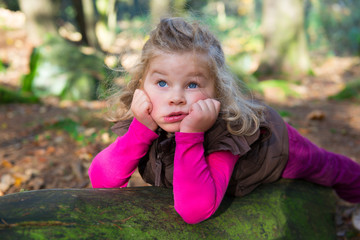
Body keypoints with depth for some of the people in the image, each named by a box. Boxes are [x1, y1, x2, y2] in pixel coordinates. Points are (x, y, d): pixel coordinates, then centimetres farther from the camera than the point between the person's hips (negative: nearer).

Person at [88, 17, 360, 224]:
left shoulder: (226, 132, -45)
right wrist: (142, 128, -47)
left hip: (275, 143, -3)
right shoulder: (146, 120, -29)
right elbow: (100, 179, -35)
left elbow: (195, 210, -52)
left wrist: (190, 135, -59)